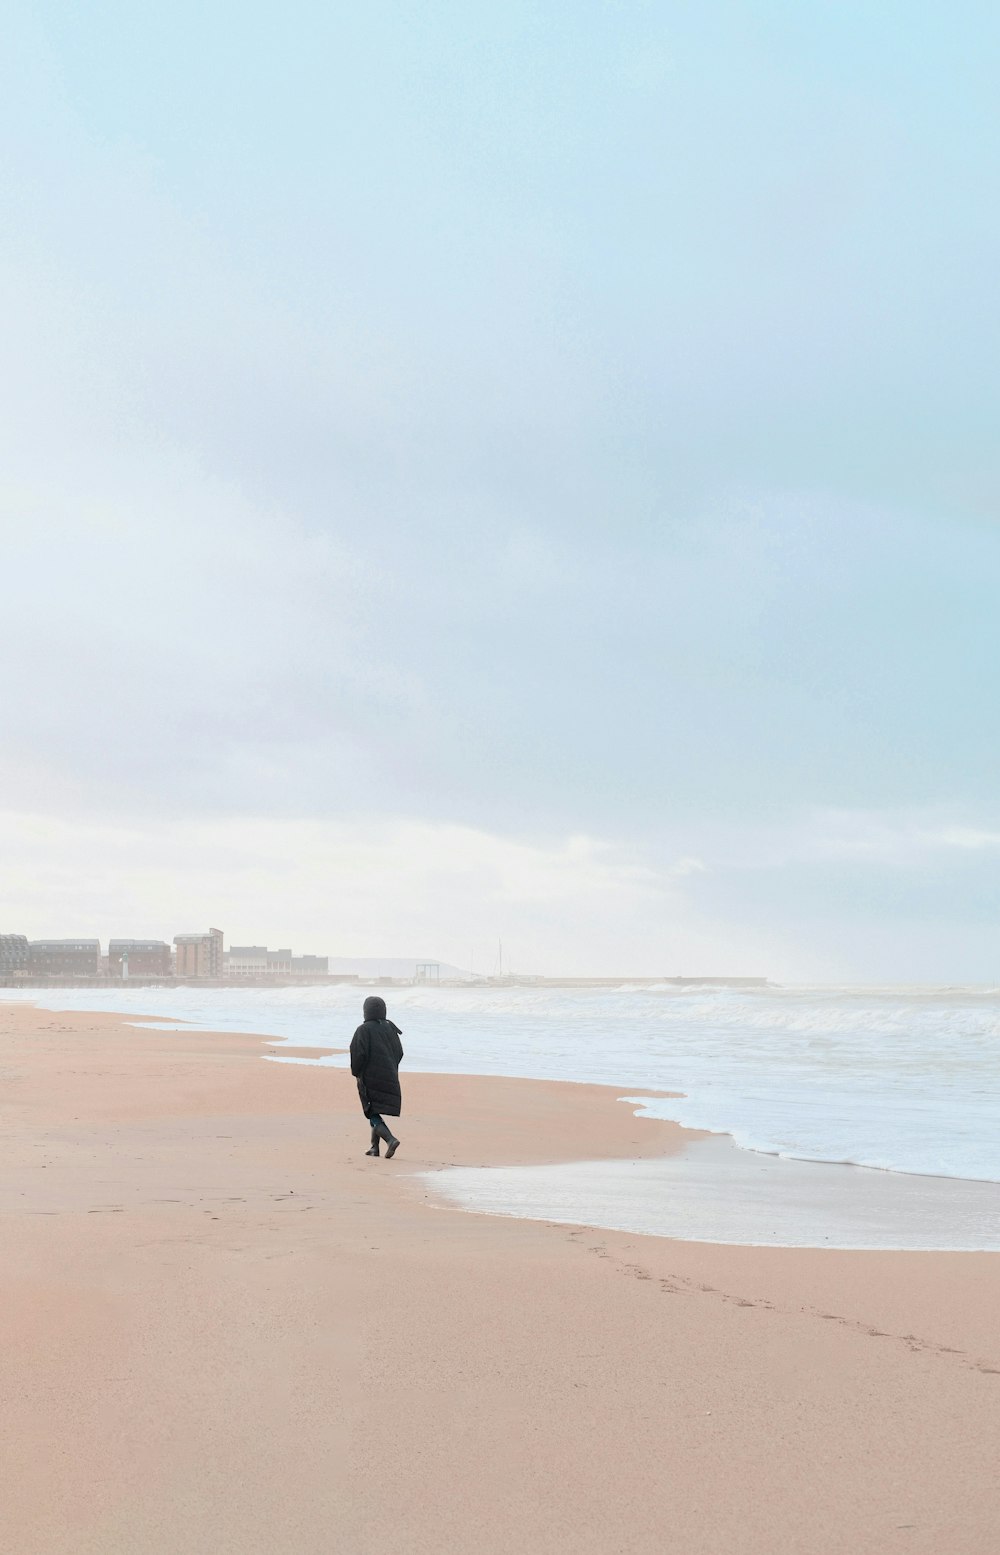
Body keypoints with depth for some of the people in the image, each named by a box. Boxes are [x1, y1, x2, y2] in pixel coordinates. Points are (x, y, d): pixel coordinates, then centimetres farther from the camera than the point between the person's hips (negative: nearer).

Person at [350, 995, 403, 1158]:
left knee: (373, 1114, -2)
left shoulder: (364, 1030, -11)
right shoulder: (389, 1028, 4)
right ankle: (375, 1147, 20)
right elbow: (399, 1052, 5)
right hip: (389, 1076, 5)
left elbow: (360, 1054, -18)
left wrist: (356, 1072, 0)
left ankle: (391, 1139, -24)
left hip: (369, 1077, -5)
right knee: (377, 1111, 20)